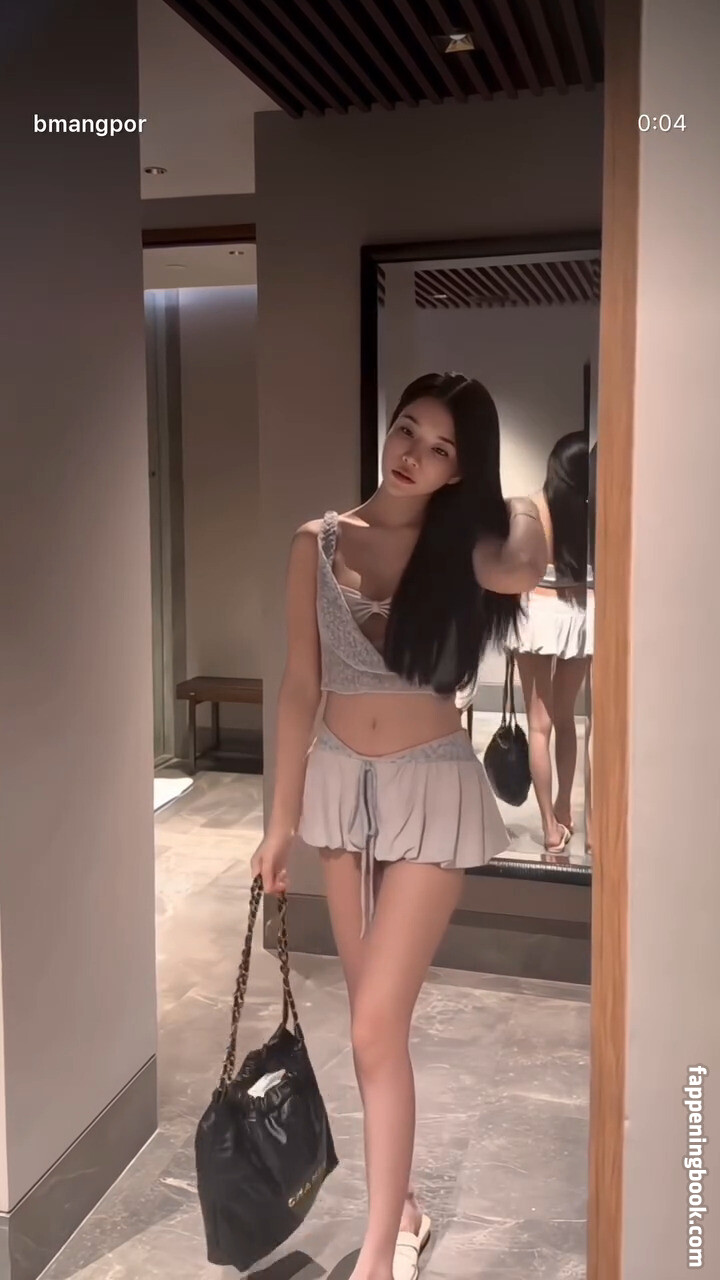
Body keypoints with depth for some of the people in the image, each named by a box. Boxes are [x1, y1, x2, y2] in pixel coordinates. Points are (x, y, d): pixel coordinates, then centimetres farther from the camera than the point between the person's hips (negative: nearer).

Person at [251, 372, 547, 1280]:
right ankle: (400, 1207, 36)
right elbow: (301, 684, 2)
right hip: (341, 782, 3)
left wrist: (519, 507, -9)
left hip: (432, 791, -3)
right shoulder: (319, 543, 0)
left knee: (376, 1026, -6)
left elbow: (521, 572, -31)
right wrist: (281, 818, 3)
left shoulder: (461, 547, -6)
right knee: (375, 1016, 15)